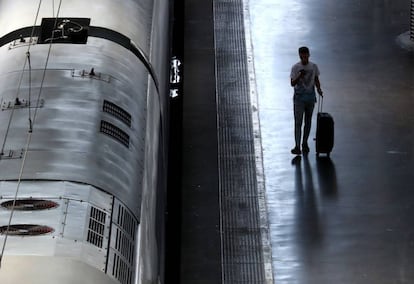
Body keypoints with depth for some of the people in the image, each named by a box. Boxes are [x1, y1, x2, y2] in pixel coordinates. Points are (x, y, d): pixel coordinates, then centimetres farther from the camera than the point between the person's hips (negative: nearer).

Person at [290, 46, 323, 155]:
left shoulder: (314, 66, 1)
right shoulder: (295, 67, -8)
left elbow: (316, 80, 12)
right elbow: (292, 83, -11)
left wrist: (318, 89, -6)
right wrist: (300, 76, -28)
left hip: (310, 97, 3)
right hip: (299, 98, -3)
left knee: (308, 122, 11)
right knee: (298, 122, -8)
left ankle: (305, 143, 24)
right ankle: (297, 146, -10)